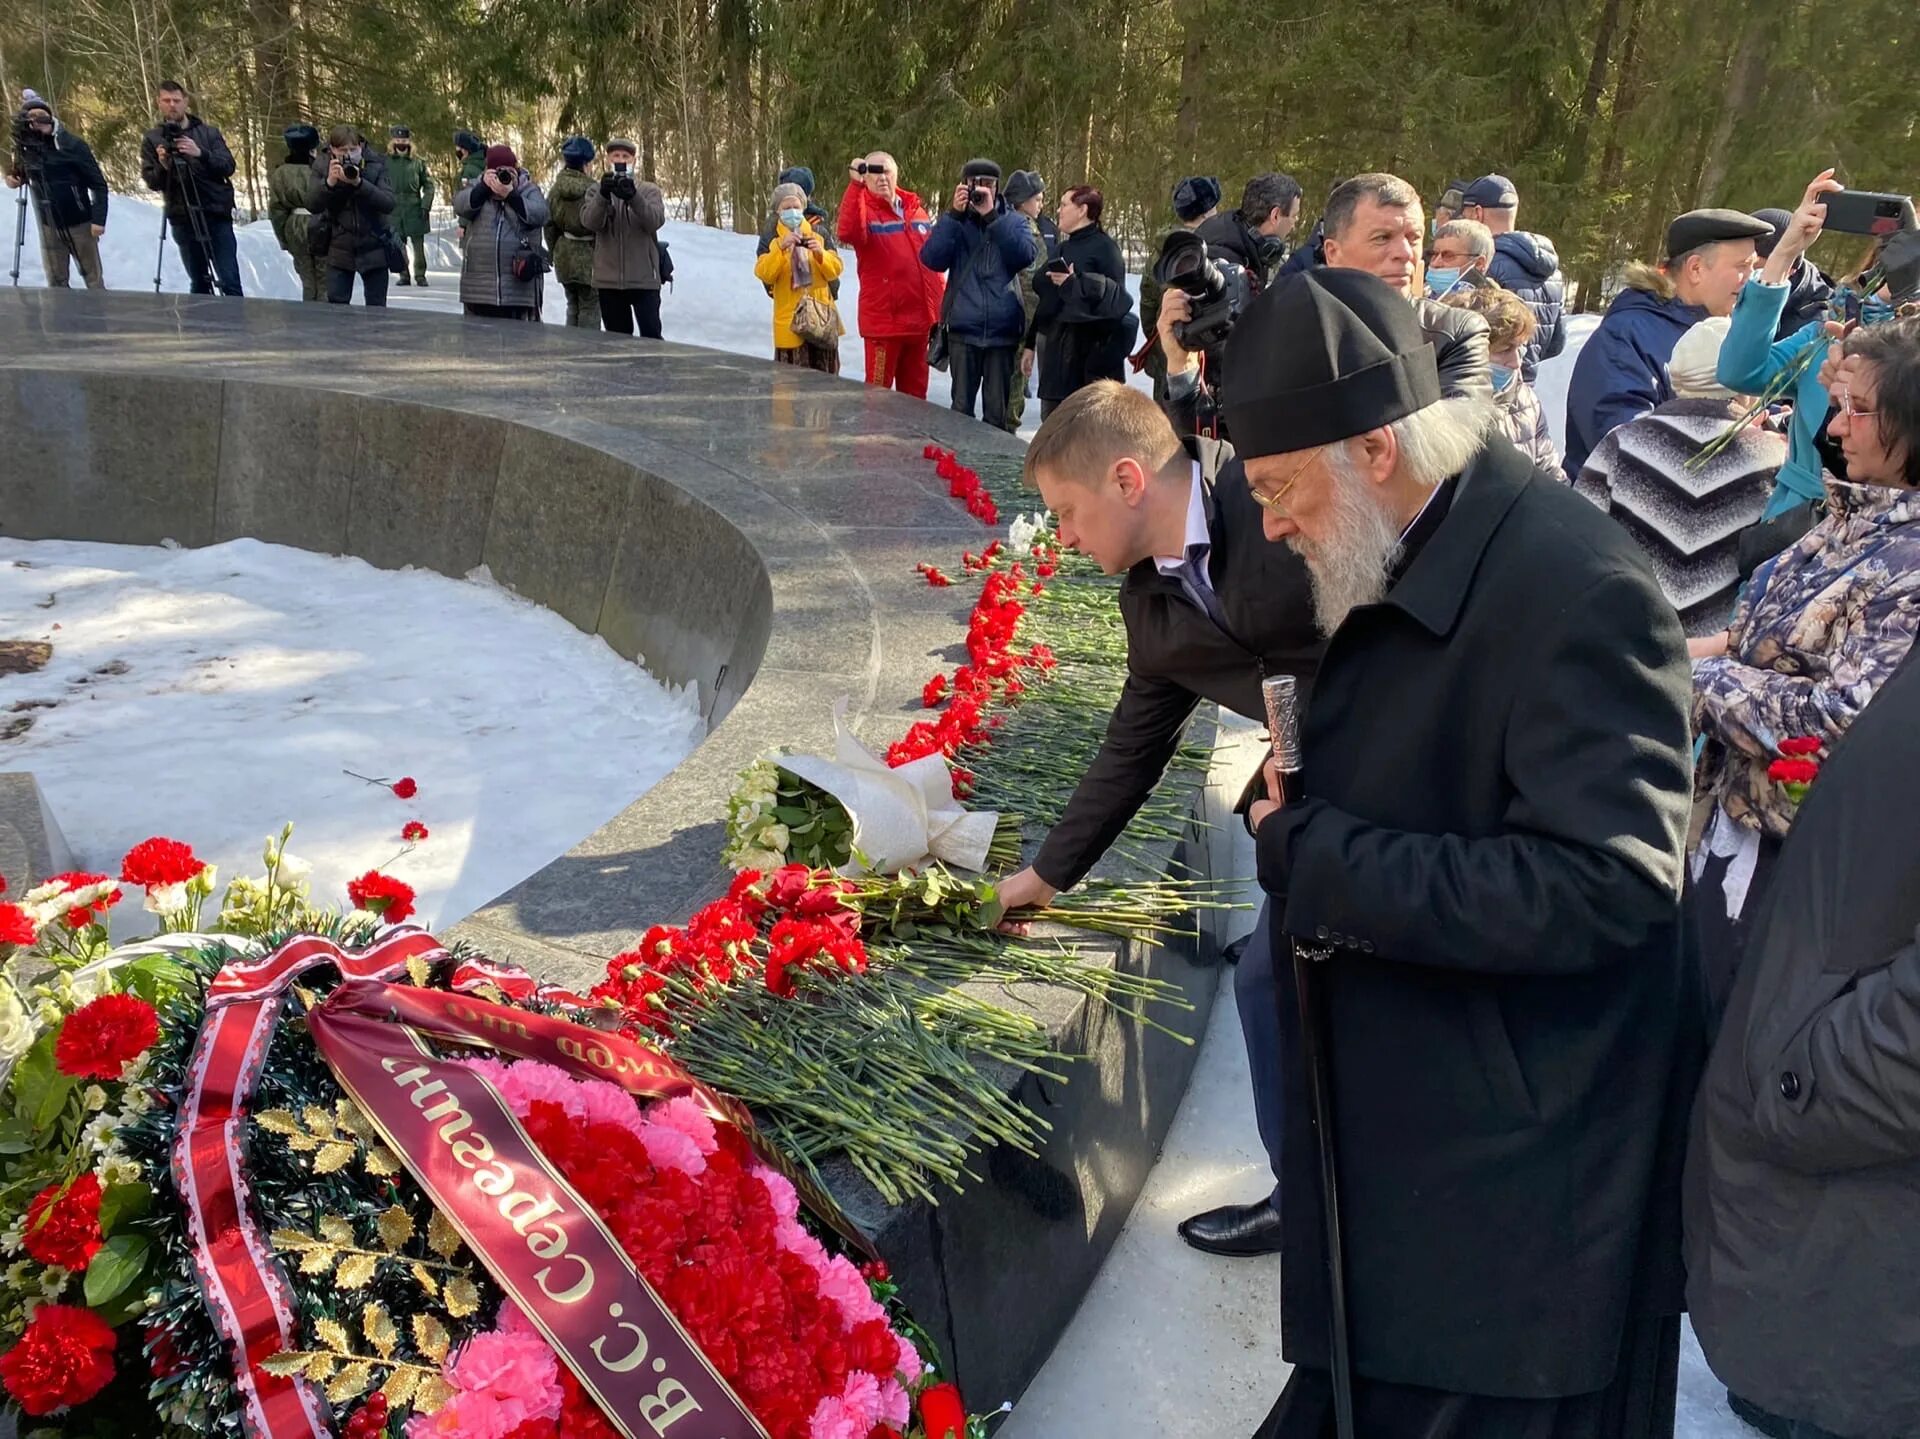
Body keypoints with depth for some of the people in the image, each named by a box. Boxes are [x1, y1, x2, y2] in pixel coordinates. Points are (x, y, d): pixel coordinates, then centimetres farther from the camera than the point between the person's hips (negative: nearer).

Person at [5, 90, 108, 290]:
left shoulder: (72, 144, -13)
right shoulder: (24, 146, 0)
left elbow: (98, 184, -11)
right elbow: (19, 173, 20)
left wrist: (98, 219, -16)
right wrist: (13, 178, -4)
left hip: (79, 223, -4)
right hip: (49, 227, 4)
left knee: (93, 277, 6)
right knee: (56, 281, 10)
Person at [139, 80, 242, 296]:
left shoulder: (209, 132, 8)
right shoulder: (151, 139, 9)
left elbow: (228, 166, -3)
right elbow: (151, 182, 5)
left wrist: (201, 154, -19)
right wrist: (162, 167, -16)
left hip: (217, 216, -1)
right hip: (183, 220, 1)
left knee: (230, 281, -8)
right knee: (198, 283, 5)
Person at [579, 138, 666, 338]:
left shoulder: (649, 190, 7)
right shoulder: (596, 191, 10)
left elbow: (655, 220, -12)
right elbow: (590, 221, -9)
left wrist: (633, 197, -29)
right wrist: (603, 196, -28)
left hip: (644, 278, -2)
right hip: (609, 279, 2)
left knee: (651, 335, -9)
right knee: (617, 337, 9)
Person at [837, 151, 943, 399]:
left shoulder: (917, 210, 11)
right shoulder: (864, 211, -5)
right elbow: (847, 232, -29)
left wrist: (940, 309, 12)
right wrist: (855, 185, -33)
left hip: (920, 320, 6)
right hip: (884, 321, -6)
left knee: (915, 392, 15)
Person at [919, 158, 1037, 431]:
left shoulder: (1014, 221, 7)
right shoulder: (955, 222, 7)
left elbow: (1024, 256, -12)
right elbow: (932, 259, -9)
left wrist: (992, 216, -17)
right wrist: (954, 214, -15)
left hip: (1002, 331, 0)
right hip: (963, 330, 0)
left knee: (997, 411, 5)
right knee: (961, 407, 6)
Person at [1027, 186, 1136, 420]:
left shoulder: (1104, 247, -5)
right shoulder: (1063, 249, 19)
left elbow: (1117, 297, -13)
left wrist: (1075, 284, -19)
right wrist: (1031, 342, 19)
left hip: (1087, 348, -8)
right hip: (1054, 344, 8)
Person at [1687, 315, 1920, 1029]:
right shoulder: (1856, 515, 5)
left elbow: (1847, 716, -28)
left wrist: (1700, 677, -20)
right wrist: (1702, 647, -2)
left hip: (1787, 842, -8)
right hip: (1736, 804, 8)